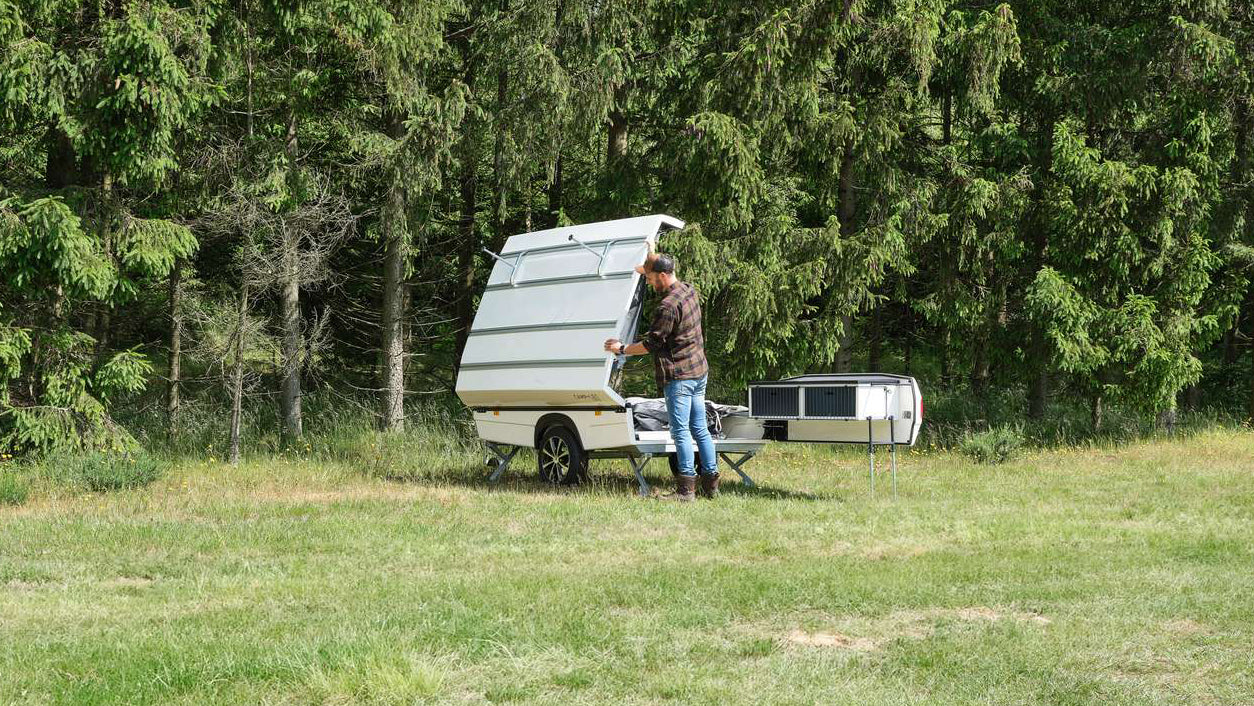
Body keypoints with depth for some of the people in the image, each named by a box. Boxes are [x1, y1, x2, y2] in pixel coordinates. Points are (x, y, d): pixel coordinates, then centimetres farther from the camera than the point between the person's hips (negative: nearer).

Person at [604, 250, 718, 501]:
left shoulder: (668, 306, -19)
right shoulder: (689, 290, 8)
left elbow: (651, 343, -14)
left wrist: (622, 349, -3)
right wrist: (651, 258, 39)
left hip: (678, 375, -10)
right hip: (698, 371, 10)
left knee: (680, 431, -6)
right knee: (700, 429, 12)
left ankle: (686, 489, -7)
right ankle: (710, 484, 14)